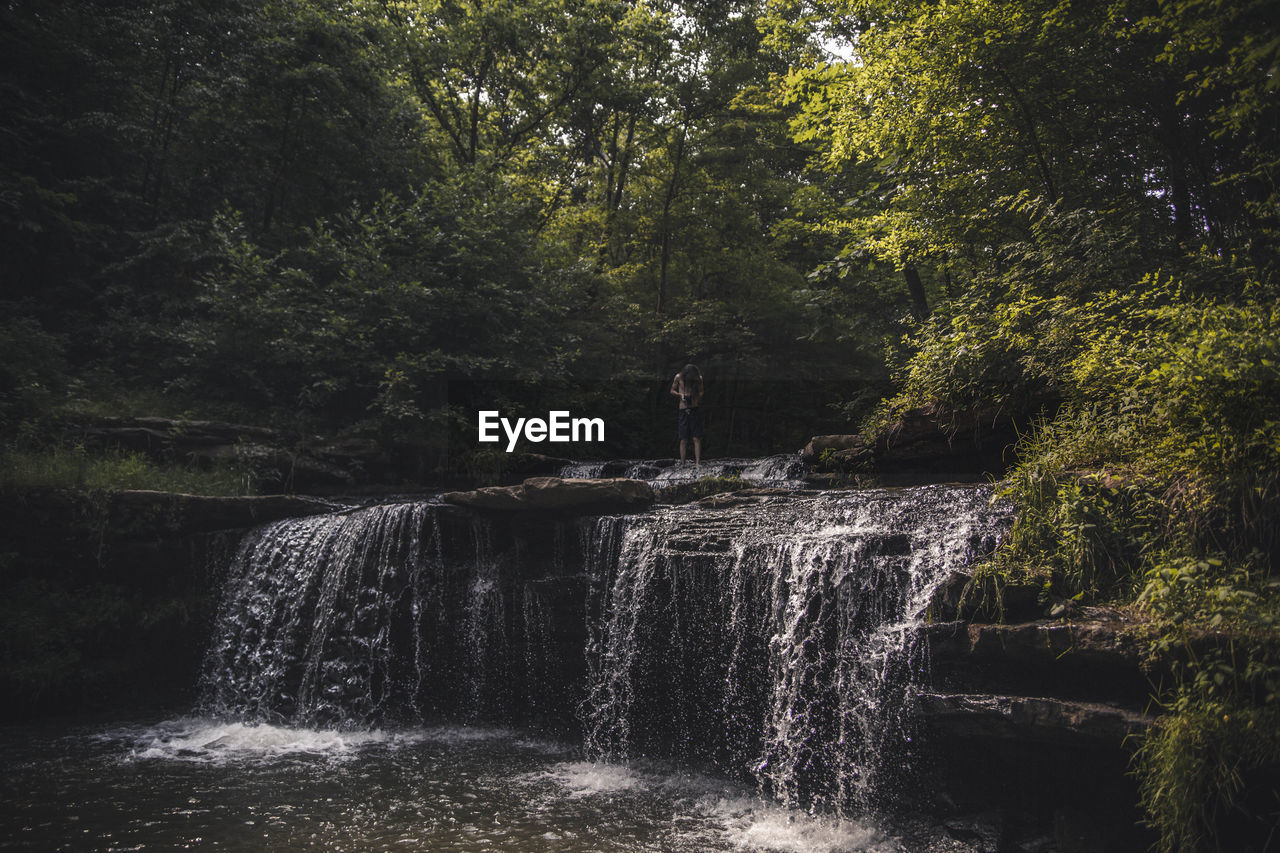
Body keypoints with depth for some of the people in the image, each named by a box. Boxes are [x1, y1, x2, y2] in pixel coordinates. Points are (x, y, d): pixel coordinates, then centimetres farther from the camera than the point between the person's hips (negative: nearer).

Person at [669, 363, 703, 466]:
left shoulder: (699, 378, 2)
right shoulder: (679, 377, -1)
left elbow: (700, 392, 11)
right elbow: (672, 390, 10)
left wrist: (698, 398, -10)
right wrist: (680, 395, -9)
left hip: (695, 410, 1)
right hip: (683, 411, -1)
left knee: (697, 438, -5)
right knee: (683, 440, -1)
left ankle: (697, 463, -5)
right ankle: (682, 464, 2)